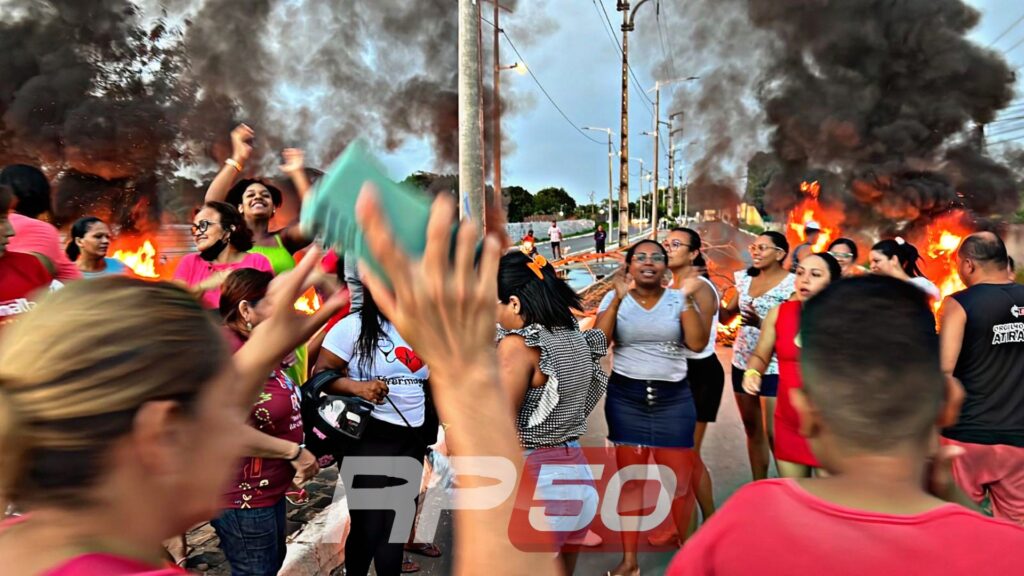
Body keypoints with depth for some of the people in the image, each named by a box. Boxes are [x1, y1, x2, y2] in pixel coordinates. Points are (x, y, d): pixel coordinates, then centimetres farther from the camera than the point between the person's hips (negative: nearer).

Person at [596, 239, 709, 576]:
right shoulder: (615, 299, -1)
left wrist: (687, 298, -19)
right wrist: (618, 297, -22)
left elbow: (698, 343, -12)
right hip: (626, 398, 0)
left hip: (673, 398, 0)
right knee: (630, 478, 10)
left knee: (680, 479, 6)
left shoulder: (678, 299, 0)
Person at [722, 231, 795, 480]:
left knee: (773, 432, -5)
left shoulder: (791, 283, -12)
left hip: (773, 368, -6)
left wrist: (763, 324, -28)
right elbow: (727, 314, 9)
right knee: (752, 429, 15)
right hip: (742, 363, 6)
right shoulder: (745, 278, 7)